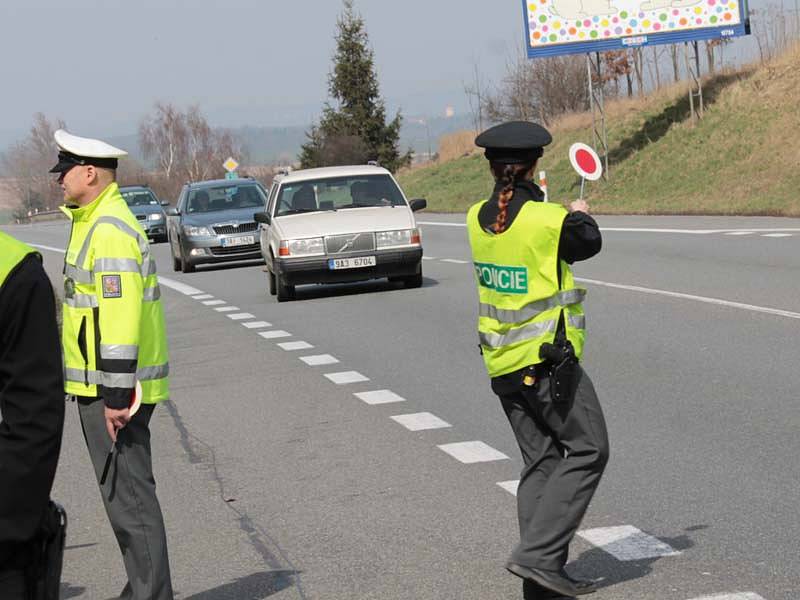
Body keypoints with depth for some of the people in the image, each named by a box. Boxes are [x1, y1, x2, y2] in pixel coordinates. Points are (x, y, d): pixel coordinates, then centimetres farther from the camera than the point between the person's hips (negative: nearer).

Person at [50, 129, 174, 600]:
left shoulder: (110, 231, -17)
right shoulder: (96, 223, 17)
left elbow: (122, 318, -23)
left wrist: (116, 396, -23)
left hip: (111, 389, -11)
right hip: (104, 385, 11)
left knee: (128, 495, -6)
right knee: (123, 492, 15)